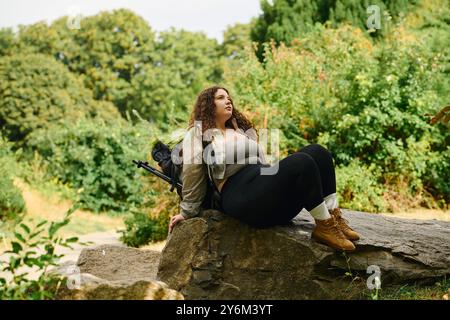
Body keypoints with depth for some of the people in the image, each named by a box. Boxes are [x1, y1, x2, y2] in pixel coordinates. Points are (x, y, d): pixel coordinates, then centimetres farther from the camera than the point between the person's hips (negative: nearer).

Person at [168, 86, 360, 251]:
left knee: (317, 151, -12)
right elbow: (192, 174, 3)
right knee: (301, 162, -28)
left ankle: (334, 218, -16)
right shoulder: (197, 134, 8)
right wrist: (188, 212, 1)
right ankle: (324, 227, -23)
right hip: (240, 194, -8)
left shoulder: (241, 130, 32)